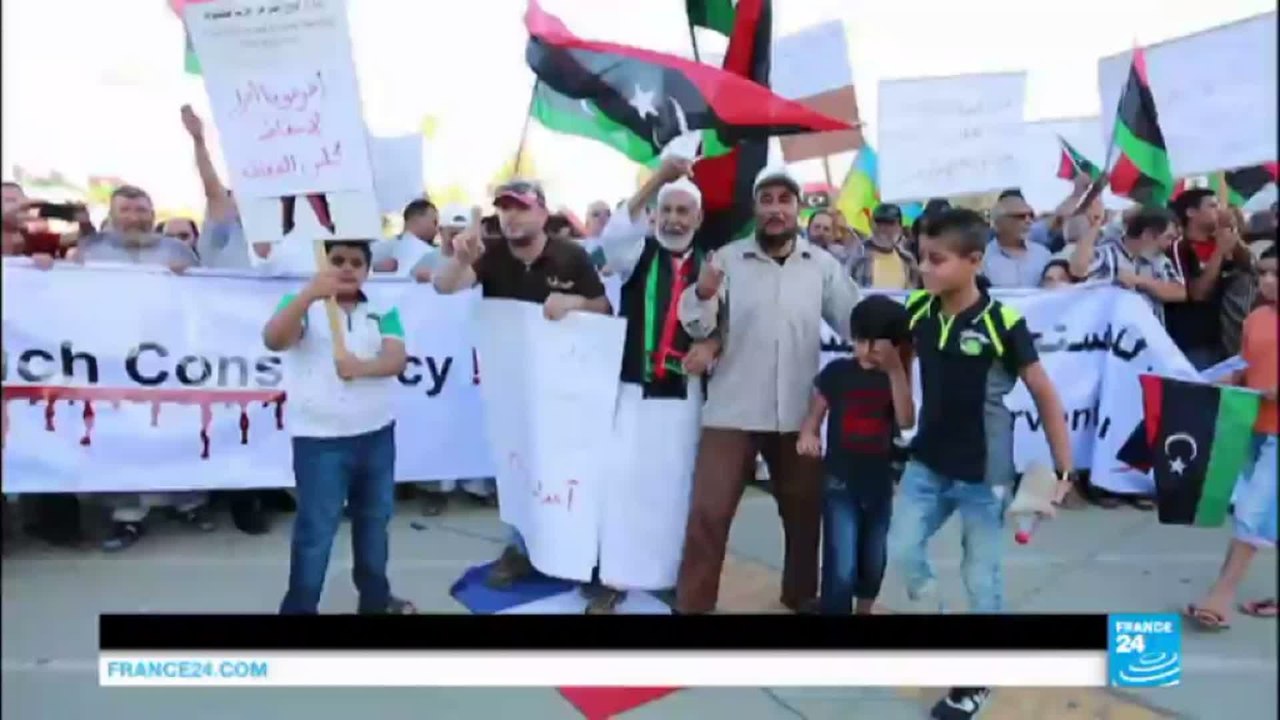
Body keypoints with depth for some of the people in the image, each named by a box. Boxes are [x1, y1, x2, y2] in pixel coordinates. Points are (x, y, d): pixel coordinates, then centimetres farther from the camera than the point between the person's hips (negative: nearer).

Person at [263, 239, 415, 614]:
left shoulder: (383, 311, 6)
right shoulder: (303, 305, -2)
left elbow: (397, 359, -8)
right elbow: (273, 341, -21)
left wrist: (362, 367, -30)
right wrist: (308, 295, -36)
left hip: (377, 434, 4)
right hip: (320, 438, -4)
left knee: (375, 519, 16)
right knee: (316, 529, -1)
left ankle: (376, 597, 31)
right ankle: (299, 607, 10)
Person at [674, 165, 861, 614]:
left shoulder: (822, 265, 4)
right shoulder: (728, 258, -2)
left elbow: (855, 322, 6)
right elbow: (699, 329, -8)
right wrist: (702, 295, -28)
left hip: (797, 412, 3)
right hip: (732, 410, -2)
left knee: (804, 510, 16)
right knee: (708, 513, -3)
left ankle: (801, 594, 38)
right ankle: (692, 604, 12)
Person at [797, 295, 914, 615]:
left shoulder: (896, 378, -2)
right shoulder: (837, 372, -7)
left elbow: (906, 421, -17)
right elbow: (814, 415, -3)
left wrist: (895, 370, -25)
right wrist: (807, 435, -26)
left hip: (880, 485, 3)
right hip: (840, 484, -3)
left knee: (873, 561, 21)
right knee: (841, 568, -12)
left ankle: (865, 608, 48)